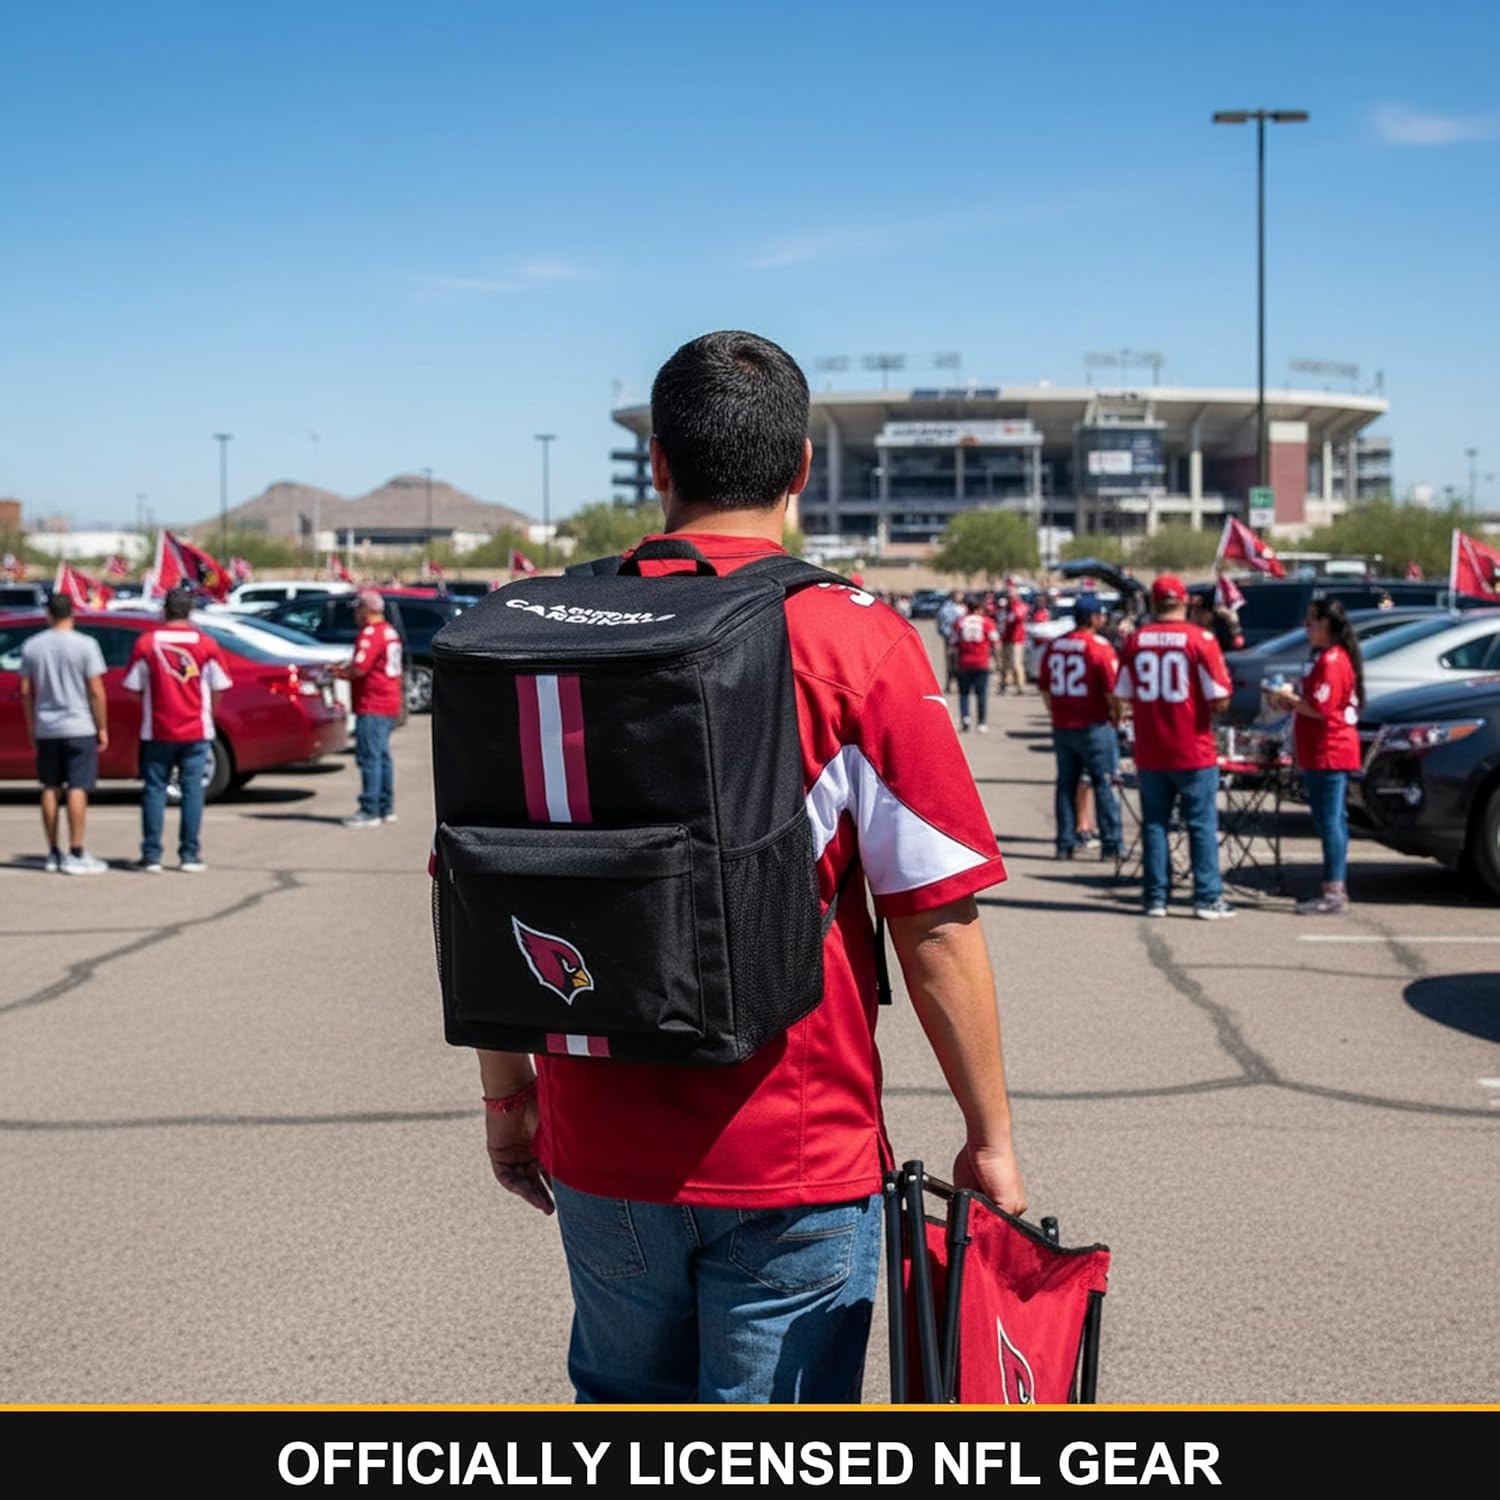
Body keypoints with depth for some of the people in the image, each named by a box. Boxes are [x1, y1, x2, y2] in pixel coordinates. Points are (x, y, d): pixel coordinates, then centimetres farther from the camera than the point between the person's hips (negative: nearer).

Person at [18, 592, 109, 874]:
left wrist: (31, 725, 16)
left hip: (46, 729, 4)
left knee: (50, 789, 11)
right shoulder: (85, 644, -10)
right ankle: (76, 855, -5)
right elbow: (96, 692, -11)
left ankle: (53, 854, 15)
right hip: (79, 728, -4)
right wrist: (102, 728, -2)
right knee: (77, 789, -3)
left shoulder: (32, 646, 3)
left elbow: (26, 691, 6)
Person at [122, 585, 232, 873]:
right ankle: (190, 856, 4)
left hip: (157, 731, 0)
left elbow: (133, 688, -2)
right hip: (196, 730, 0)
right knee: (192, 790, 5)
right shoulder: (206, 644, -3)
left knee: (154, 789, 6)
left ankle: (152, 856, 4)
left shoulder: (146, 642, -5)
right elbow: (217, 689, 1)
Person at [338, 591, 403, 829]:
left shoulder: (370, 633, -15)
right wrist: (348, 670, 15)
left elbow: (359, 668, -24)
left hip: (372, 704, -10)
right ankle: (386, 808, 20)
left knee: (369, 757, -9)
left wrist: (342, 673, -5)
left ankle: (370, 811, -10)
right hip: (390, 703, 10)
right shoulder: (390, 631, 16)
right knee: (381, 755, 15)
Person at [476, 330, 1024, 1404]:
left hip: (602, 1151, 3)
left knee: (627, 1402, 23)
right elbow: (936, 922, -10)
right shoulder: (862, 645, -10)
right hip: (795, 1161, -3)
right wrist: (990, 1137, 0)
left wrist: (507, 1091, 17)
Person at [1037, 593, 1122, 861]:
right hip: (1094, 726, -5)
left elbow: (1044, 687, 12)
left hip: (1062, 727, 5)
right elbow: (1112, 690, -14)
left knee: (1066, 784, 12)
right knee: (1103, 784, 1)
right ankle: (1111, 845, 1)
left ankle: (1065, 844, 13)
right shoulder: (1100, 647, -12)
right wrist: (1116, 716, 2)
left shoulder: (1054, 646, 6)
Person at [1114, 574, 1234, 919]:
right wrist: (1205, 704, 9)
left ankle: (1156, 898, 12)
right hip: (1193, 751, -3)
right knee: (1202, 825, 5)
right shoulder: (1200, 639, -10)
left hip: (1150, 752, 3)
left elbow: (1123, 696, 5)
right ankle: (1208, 899, 5)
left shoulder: (1136, 641, -1)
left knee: (1154, 823, 11)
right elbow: (1219, 700, -12)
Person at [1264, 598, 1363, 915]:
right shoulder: (1327, 657, 18)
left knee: (1331, 821, -10)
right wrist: (1291, 704, 11)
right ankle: (1337, 889, 18)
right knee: (1332, 820, 13)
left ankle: (1333, 894, -9)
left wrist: (1289, 698, -8)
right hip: (1322, 754, 11)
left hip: (1329, 754, -11)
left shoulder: (1332, 660, -15)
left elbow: (1320, 708, -21)